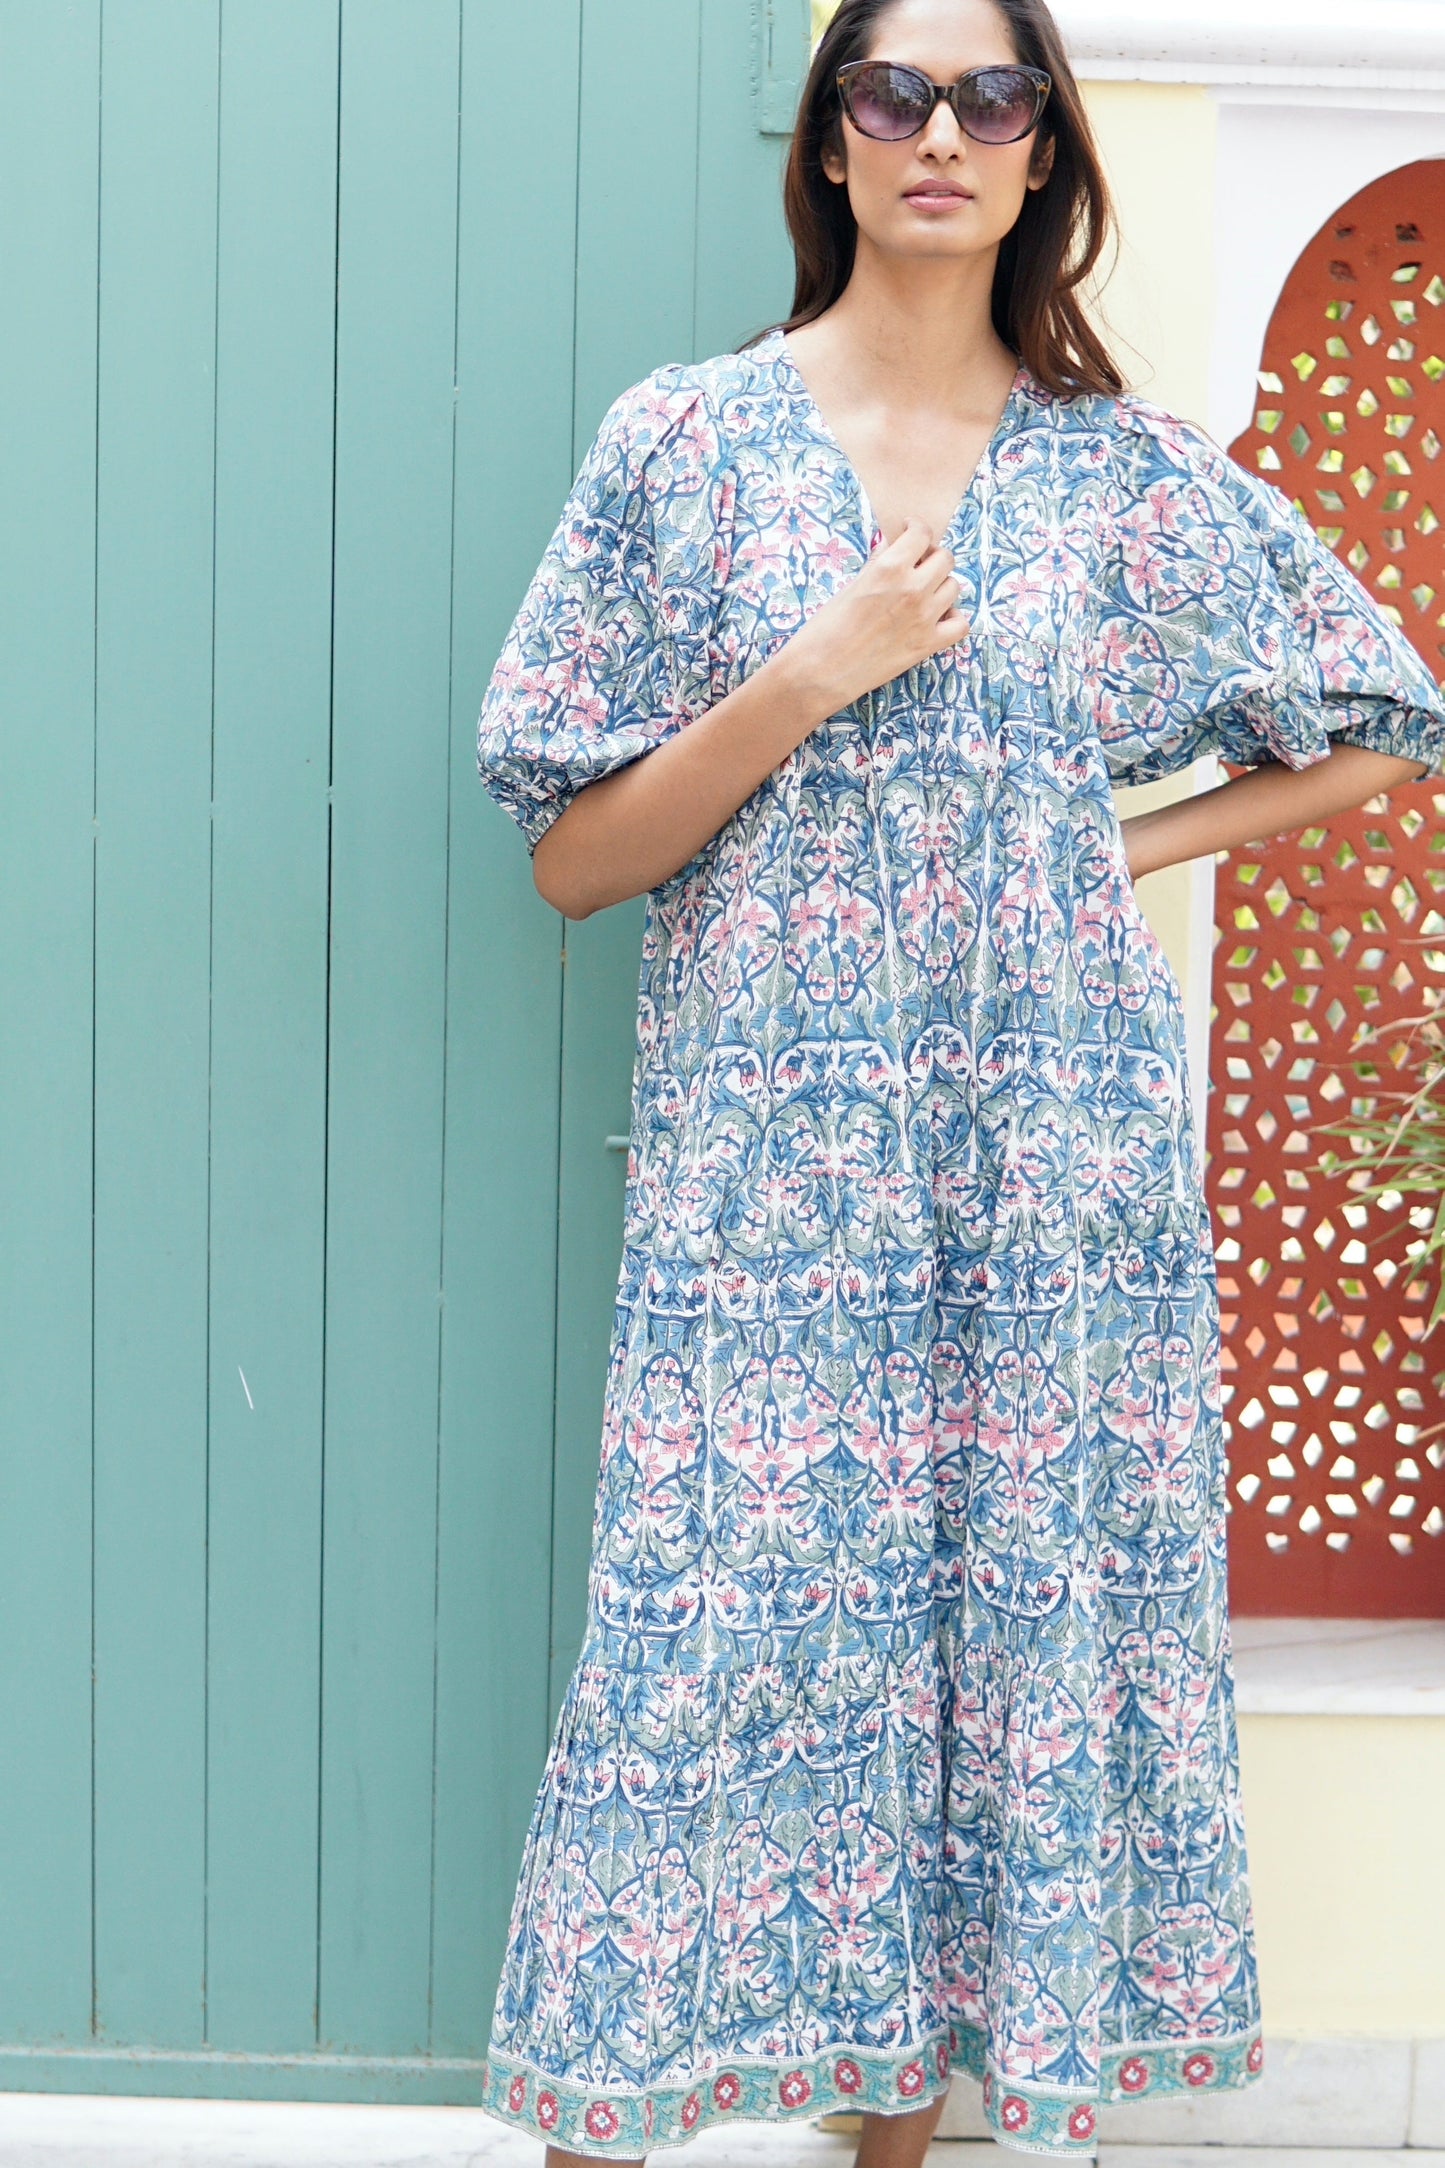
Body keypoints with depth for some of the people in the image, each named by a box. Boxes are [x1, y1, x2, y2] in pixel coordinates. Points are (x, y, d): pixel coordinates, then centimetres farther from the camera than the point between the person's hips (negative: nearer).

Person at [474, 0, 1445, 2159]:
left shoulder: (1135, 474, 7)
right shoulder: (686, 439, 4)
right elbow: (571, 857, 1)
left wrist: (1129, 846, 6)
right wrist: (814, 679, -12)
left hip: (1059, 1169, 2)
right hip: (769, 1155, -1)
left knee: (1021, 1631, 5)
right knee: (724, 1649, -2)